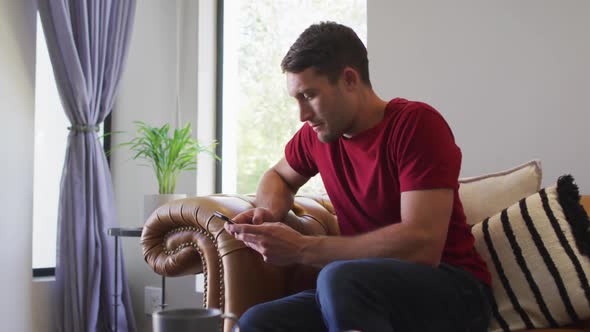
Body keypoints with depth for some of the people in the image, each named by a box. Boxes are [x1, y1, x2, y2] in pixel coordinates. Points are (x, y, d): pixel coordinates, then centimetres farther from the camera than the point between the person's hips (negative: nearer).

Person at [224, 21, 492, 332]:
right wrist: (269, 213, 2)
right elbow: (278, 177, 28)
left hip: (453, 291, -5)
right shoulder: (317, 133, 5)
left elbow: (422, 245, -24)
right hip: (370, 294, 5)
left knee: (340, 278, -35)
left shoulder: (416, 124, -14)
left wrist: (302, 248, -23)